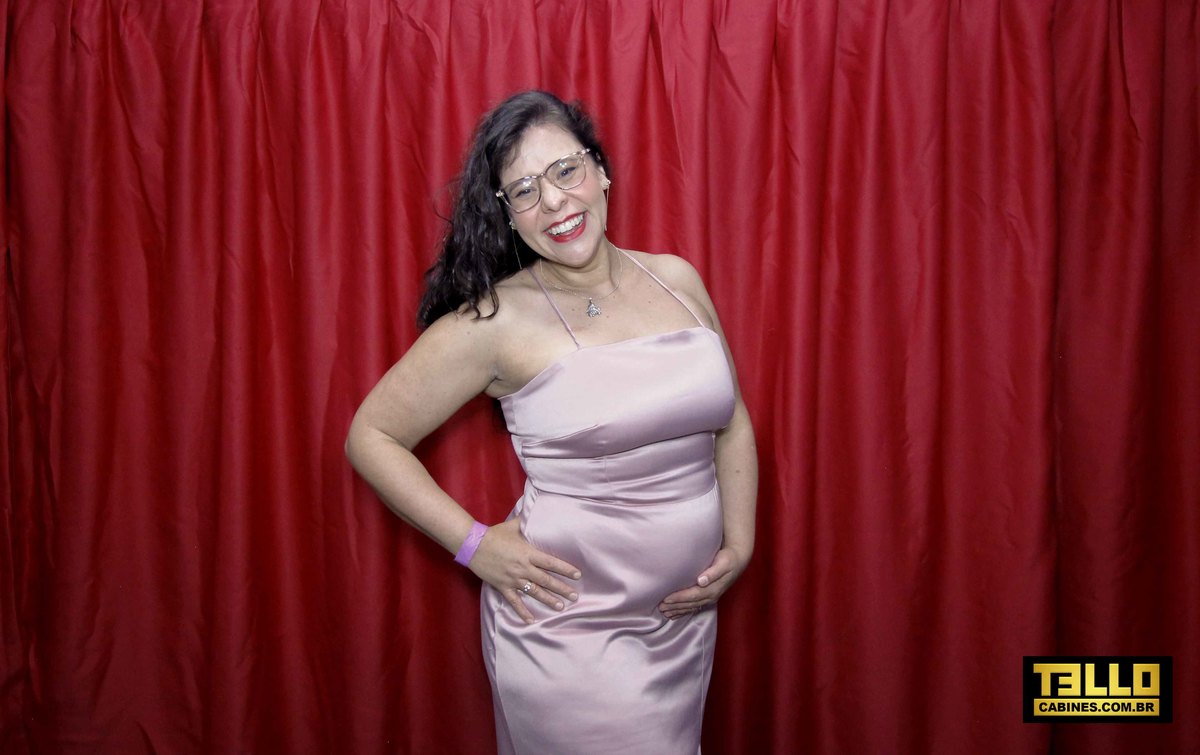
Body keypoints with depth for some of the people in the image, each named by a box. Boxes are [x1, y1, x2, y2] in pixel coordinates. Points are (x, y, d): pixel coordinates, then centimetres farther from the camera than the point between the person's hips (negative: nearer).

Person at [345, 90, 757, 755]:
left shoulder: (677, 280, 2)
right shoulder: (497, 319, -13)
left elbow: (731, 421, 12)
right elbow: (371, 436, -7)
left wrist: (739, 543, 2)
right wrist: (475, 545, -13)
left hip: (685, 616, 6)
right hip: (569, 627, -5)